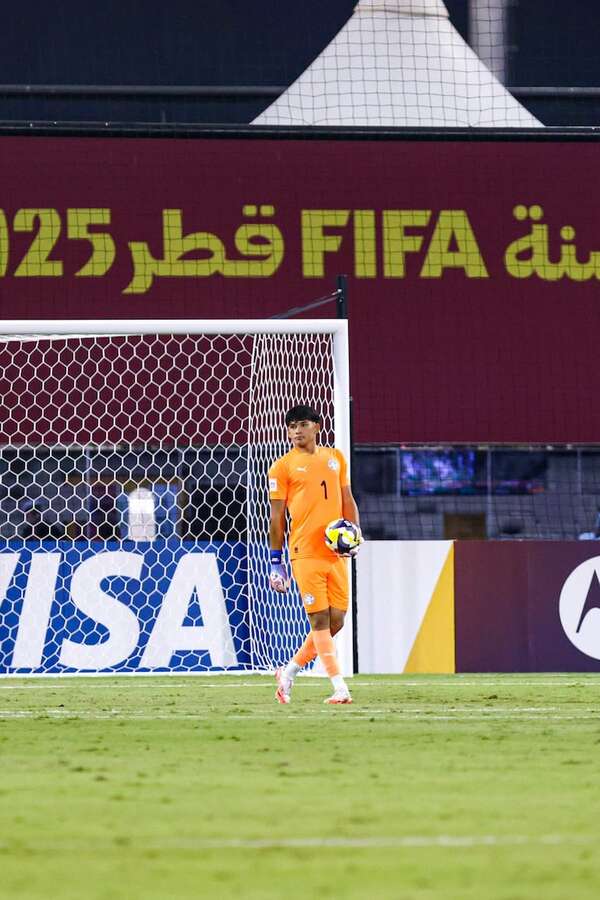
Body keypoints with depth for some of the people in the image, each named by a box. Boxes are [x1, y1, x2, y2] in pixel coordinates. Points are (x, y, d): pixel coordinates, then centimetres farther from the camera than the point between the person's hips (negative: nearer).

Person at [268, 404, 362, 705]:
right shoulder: (283, 467, 1)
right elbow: (276, 517, 1)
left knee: (336, 620, 3)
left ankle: (289, 672, 19)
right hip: (305, 553, -5)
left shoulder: (335, 457, 14)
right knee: (320, 620, -8)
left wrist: (355, 531, 2)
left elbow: (347, 499, 20)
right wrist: (276, 561, -1)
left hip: (336, 552, 5)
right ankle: (339, 688, -9)